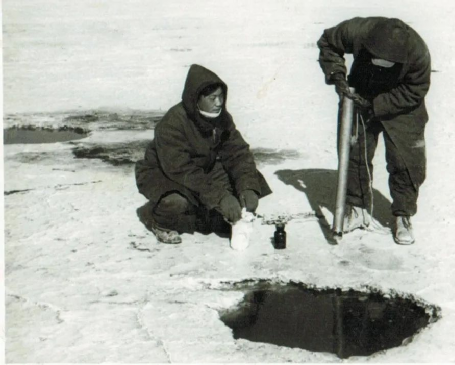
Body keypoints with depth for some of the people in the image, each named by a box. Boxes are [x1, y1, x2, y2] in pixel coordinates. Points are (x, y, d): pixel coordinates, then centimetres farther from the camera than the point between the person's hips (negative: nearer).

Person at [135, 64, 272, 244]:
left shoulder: (221, 118, -9)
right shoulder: (172, 124, -31)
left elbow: (238, 152, -11)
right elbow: (181, 171, -36)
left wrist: (248, 188, -29)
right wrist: (220, 197, -40)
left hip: (203, 170, 6)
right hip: (162, 174, -6)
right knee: (177, 202, -39)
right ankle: (160, 221, -2)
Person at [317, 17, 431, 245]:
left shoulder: (418, 53, -32)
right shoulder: (357, 31, -29)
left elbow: (413, 92, -19)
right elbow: (327, 42, -9)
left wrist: (376, 105, -26)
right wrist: (336, 75, -21)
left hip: (401, 109, -2)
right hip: (360, 98, 2)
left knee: (405, 162, -4)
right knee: (354, 154, 4)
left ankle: (403, 216, 12)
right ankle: (357, 209, 20)